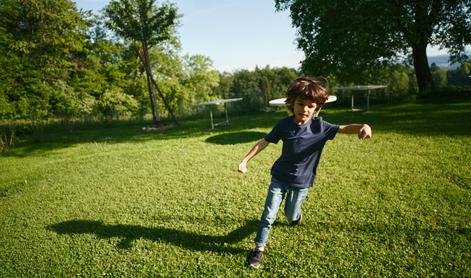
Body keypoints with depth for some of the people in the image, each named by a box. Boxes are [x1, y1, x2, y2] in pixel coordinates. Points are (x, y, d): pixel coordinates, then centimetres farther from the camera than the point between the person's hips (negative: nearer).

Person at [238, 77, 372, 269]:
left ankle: (296, 214, 55)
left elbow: (344, 128, -23)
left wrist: (363, 127, -45)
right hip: (279, 177, 0)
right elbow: (263, 142, -7)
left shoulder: (319, 126, -14)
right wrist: (245, 161, -8)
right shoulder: (284, 124, -13)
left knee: (291, 216, 18)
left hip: (301, 182, 0)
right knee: (269, 215, 1)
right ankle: (259, 248, 21)